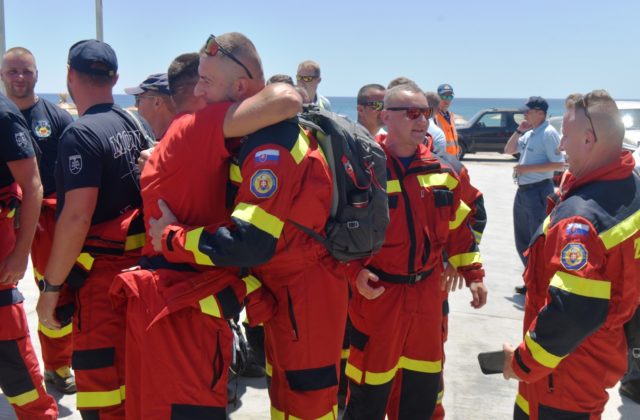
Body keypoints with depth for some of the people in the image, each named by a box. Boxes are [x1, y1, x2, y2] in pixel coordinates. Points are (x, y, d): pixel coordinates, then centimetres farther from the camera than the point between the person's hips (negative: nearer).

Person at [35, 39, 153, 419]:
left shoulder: (80, 135, -16)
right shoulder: (135, 124, 8)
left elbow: (76, 219, -23)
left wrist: (51, 286, -14)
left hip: (102, 273, -8)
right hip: (139, 261, 9)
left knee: (102, 387, -1)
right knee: (134, 371, 21)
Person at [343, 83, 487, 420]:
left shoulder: (440, 171, 6)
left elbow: (458, 228, 14)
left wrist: (473, 274, 11)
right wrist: (354, 272, -19)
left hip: (427, 292, 5)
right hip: (378, 293, -5)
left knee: (423, 386, 18)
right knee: (370, 391, 6)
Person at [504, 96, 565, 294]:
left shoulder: (548, 133, -14)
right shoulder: (529, 134, 12)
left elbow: (559, 164, -20)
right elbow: (508, 150, 21)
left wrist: (527, 168, -20)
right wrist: (519, 131, 6)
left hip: (538, 191, -9)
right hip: (523, 191, 9)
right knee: (523, 241, 15)